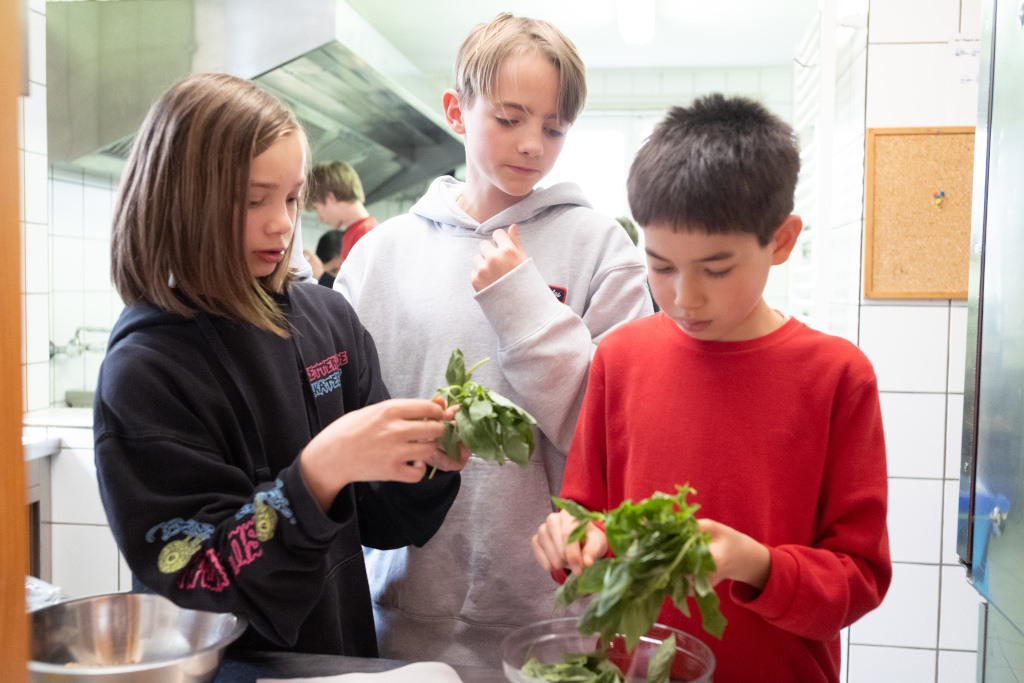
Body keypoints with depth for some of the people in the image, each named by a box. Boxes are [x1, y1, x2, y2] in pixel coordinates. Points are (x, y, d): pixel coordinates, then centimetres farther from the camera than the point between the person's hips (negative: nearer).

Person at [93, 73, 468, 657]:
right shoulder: (143, 371, -13)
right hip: (223, 662, -3)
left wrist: (426, 459, -15)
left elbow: (373, 520, 3)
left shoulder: (329, 318, -3)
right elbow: (197, 586, -16)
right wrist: (317, 472, -28)